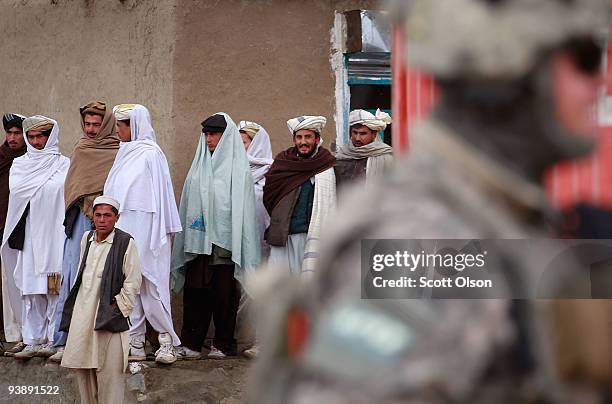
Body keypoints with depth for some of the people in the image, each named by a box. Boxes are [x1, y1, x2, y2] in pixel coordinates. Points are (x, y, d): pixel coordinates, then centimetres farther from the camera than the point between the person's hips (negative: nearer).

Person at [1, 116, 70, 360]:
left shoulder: (64, 165, 5)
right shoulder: (20, 165, 16)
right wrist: (47, 188, -3)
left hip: (54, 236, -3)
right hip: (28, 236, 3)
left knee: (54, 288, -4)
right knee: (29, 289, -1)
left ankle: (53, 340, 1)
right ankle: (33, 341, 2)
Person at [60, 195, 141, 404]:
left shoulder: (125, 243, -8)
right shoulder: (86, 238, 10)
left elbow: (133, 283, -8)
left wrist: (117, 308, -10)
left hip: (108, 314, -6)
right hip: (82, 313, 6)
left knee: (108, 371, -5)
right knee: (82, 367, 10)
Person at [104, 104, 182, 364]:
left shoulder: (150, 154, -8)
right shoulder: (126, 153, 15)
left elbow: (159, 196, -10)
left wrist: (158, 235, -13)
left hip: (144, 230, -8)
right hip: (122, 230, 8)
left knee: (150, 283, -5)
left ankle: (166, 340, 4)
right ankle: (135, 344, 8)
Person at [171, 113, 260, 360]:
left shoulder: (238, 168, -1)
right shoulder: (199, 166, 15)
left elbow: (243, 206, -5)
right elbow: (188, 203, 16)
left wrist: (240, 245, -12)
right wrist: (185, 239, 10)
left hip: (225, 238, -4)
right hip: (198, 240, 4)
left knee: (224, 294, 1)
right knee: (194, 291, 1)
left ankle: (223, 344, 10)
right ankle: (192, 343, 5)